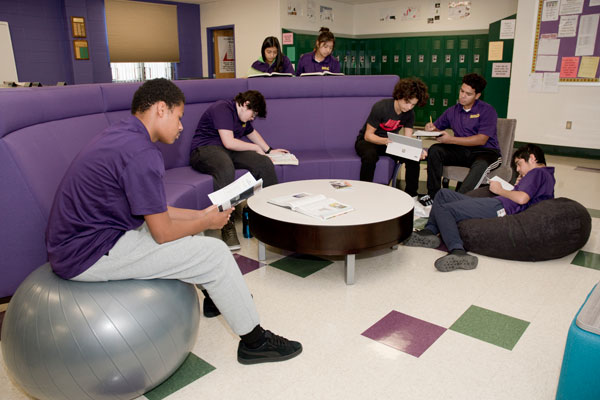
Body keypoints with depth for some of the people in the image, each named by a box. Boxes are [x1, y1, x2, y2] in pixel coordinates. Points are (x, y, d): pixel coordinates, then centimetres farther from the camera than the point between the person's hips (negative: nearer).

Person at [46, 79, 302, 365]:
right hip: (91, 254, -10)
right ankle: (254, 341, 8)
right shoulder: (142, 153, -23)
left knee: (190, 228, 20)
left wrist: (201, 215, 10)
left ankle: (224, 295, 38)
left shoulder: (120, 135, 9)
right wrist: (208, 222, -2)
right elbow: (163, 233, -19)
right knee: (215, 253, -8)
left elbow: (154, 210, 14)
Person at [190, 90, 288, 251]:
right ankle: (227, 227, -42)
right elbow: (229, 142, -21)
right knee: (226, 169, -42)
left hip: (228, 151, 9)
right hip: (205, 149, -8)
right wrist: (255, 147, -9)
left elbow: (252, 133, 39)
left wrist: (269, 150, 39)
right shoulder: (223, 109, -13)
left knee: (264, 163, -14)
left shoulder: (242, 116, 18)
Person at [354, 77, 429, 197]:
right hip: (367, 141, -5)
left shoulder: (410, 114, -5)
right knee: (370, 155, -40)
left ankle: (411, 195, -7)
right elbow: (368, 135, -21)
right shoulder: (381, 107, -23)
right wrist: (385, 141, -42)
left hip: (390, 142, 5)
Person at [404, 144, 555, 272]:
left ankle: (457, 251, -34)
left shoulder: (538, 172, -2)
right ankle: (430, 231, -1)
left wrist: (500, 190, -1)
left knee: (443, 209, -21)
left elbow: (522, 199, -17)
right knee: (443, 193, 13)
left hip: (500, 207, -11)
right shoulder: (547, 176, 27)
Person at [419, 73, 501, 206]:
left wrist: (452, 140, -21)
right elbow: (437, 127, 20)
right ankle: (433, 195, -21)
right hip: (462, 151, 5)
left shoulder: (487, 111, -5)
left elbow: (482, 140, -15)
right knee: (435, 150, -19)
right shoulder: (453, 111, 11)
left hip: (485, 151, -4)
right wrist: (431, 128, -8)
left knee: (481, 164, -39)